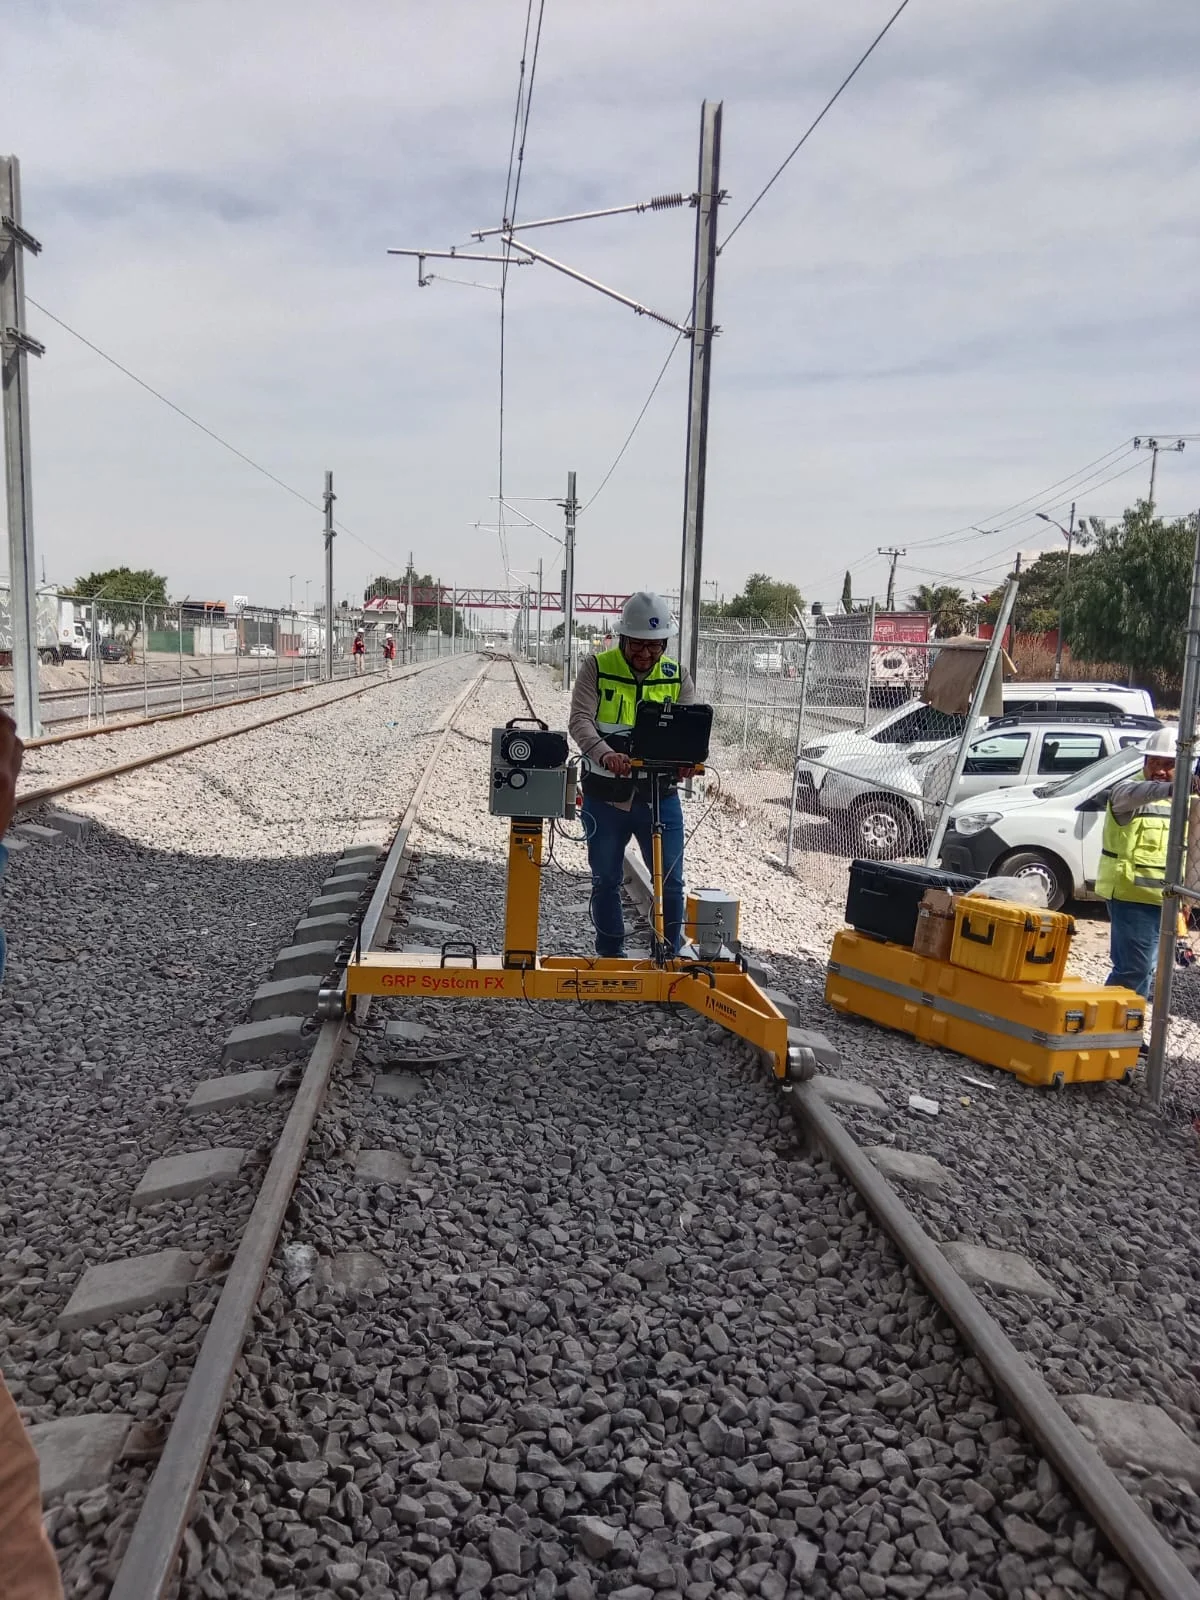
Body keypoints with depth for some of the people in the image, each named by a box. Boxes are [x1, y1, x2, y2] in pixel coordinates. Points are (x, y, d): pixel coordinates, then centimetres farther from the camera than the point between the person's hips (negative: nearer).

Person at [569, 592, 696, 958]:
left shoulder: (676, 676, 3)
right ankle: (611, 955, 27)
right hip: (605, 795, -1)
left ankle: (670, 956, 22)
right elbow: (580, 720, -17)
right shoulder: (596, 668, -5)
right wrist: (604, 753, -38)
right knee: (605, 881, 11)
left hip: (659, 794, 1)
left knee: (671, 882, 4)